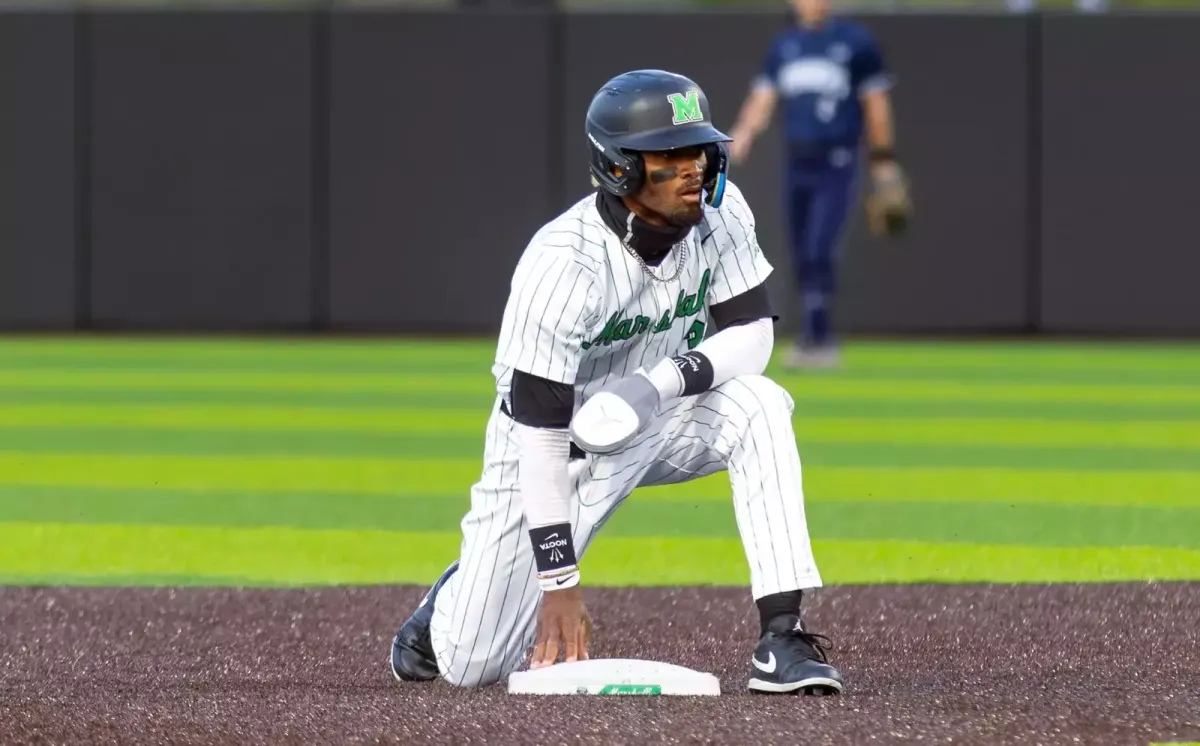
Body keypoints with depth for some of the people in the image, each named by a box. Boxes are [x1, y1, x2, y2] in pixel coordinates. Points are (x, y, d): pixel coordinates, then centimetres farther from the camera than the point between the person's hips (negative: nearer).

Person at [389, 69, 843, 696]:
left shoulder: (718, 211, -16)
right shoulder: (562, 264, -31)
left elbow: (751, 332, -11)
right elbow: (542, 430, -29)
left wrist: (661, 381, -32)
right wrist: (560, 585, -29)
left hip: (655, 424, 4)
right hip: (552, 438, -4)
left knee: (758, 405, -28)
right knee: (471, 665, -8)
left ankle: (781, 638, -27)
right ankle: (457, 600, 32)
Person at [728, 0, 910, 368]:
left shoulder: (856, 41, -2)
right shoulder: (783, 45, 11)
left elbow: (876, 104, 1)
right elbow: (763, 99, 5)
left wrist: (884, 165, 0)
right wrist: (742, 136, -15)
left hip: (836, 167, -5)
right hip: (797, 165, 5)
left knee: (818, 252, -17)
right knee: (802, 257, 7)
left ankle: (816, 340, -14)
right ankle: (819, 337, 19)